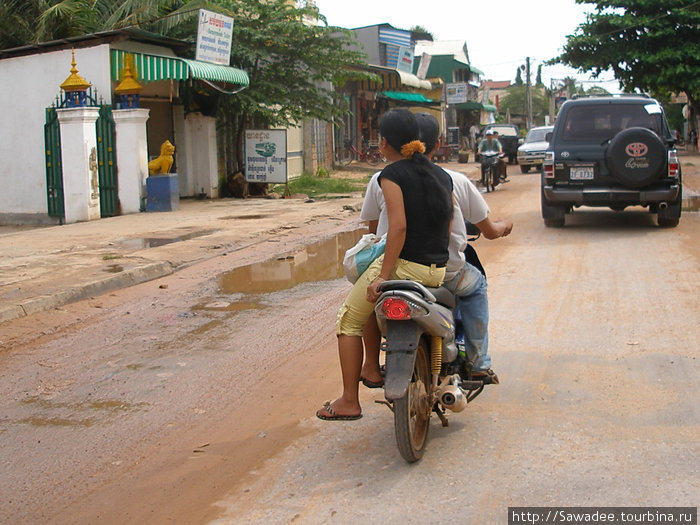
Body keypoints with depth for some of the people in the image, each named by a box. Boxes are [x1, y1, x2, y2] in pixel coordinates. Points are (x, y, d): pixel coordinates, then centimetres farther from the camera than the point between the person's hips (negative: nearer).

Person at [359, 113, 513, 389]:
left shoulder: (380, 180, -4)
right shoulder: (457, 181, -4)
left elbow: (374, 230, 9)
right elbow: (489, 231, 6)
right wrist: (504, 225, 30)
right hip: (446, 274, 0)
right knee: (476, 285, 33)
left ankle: (371, 366, 26)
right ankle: (479, 362, 31)